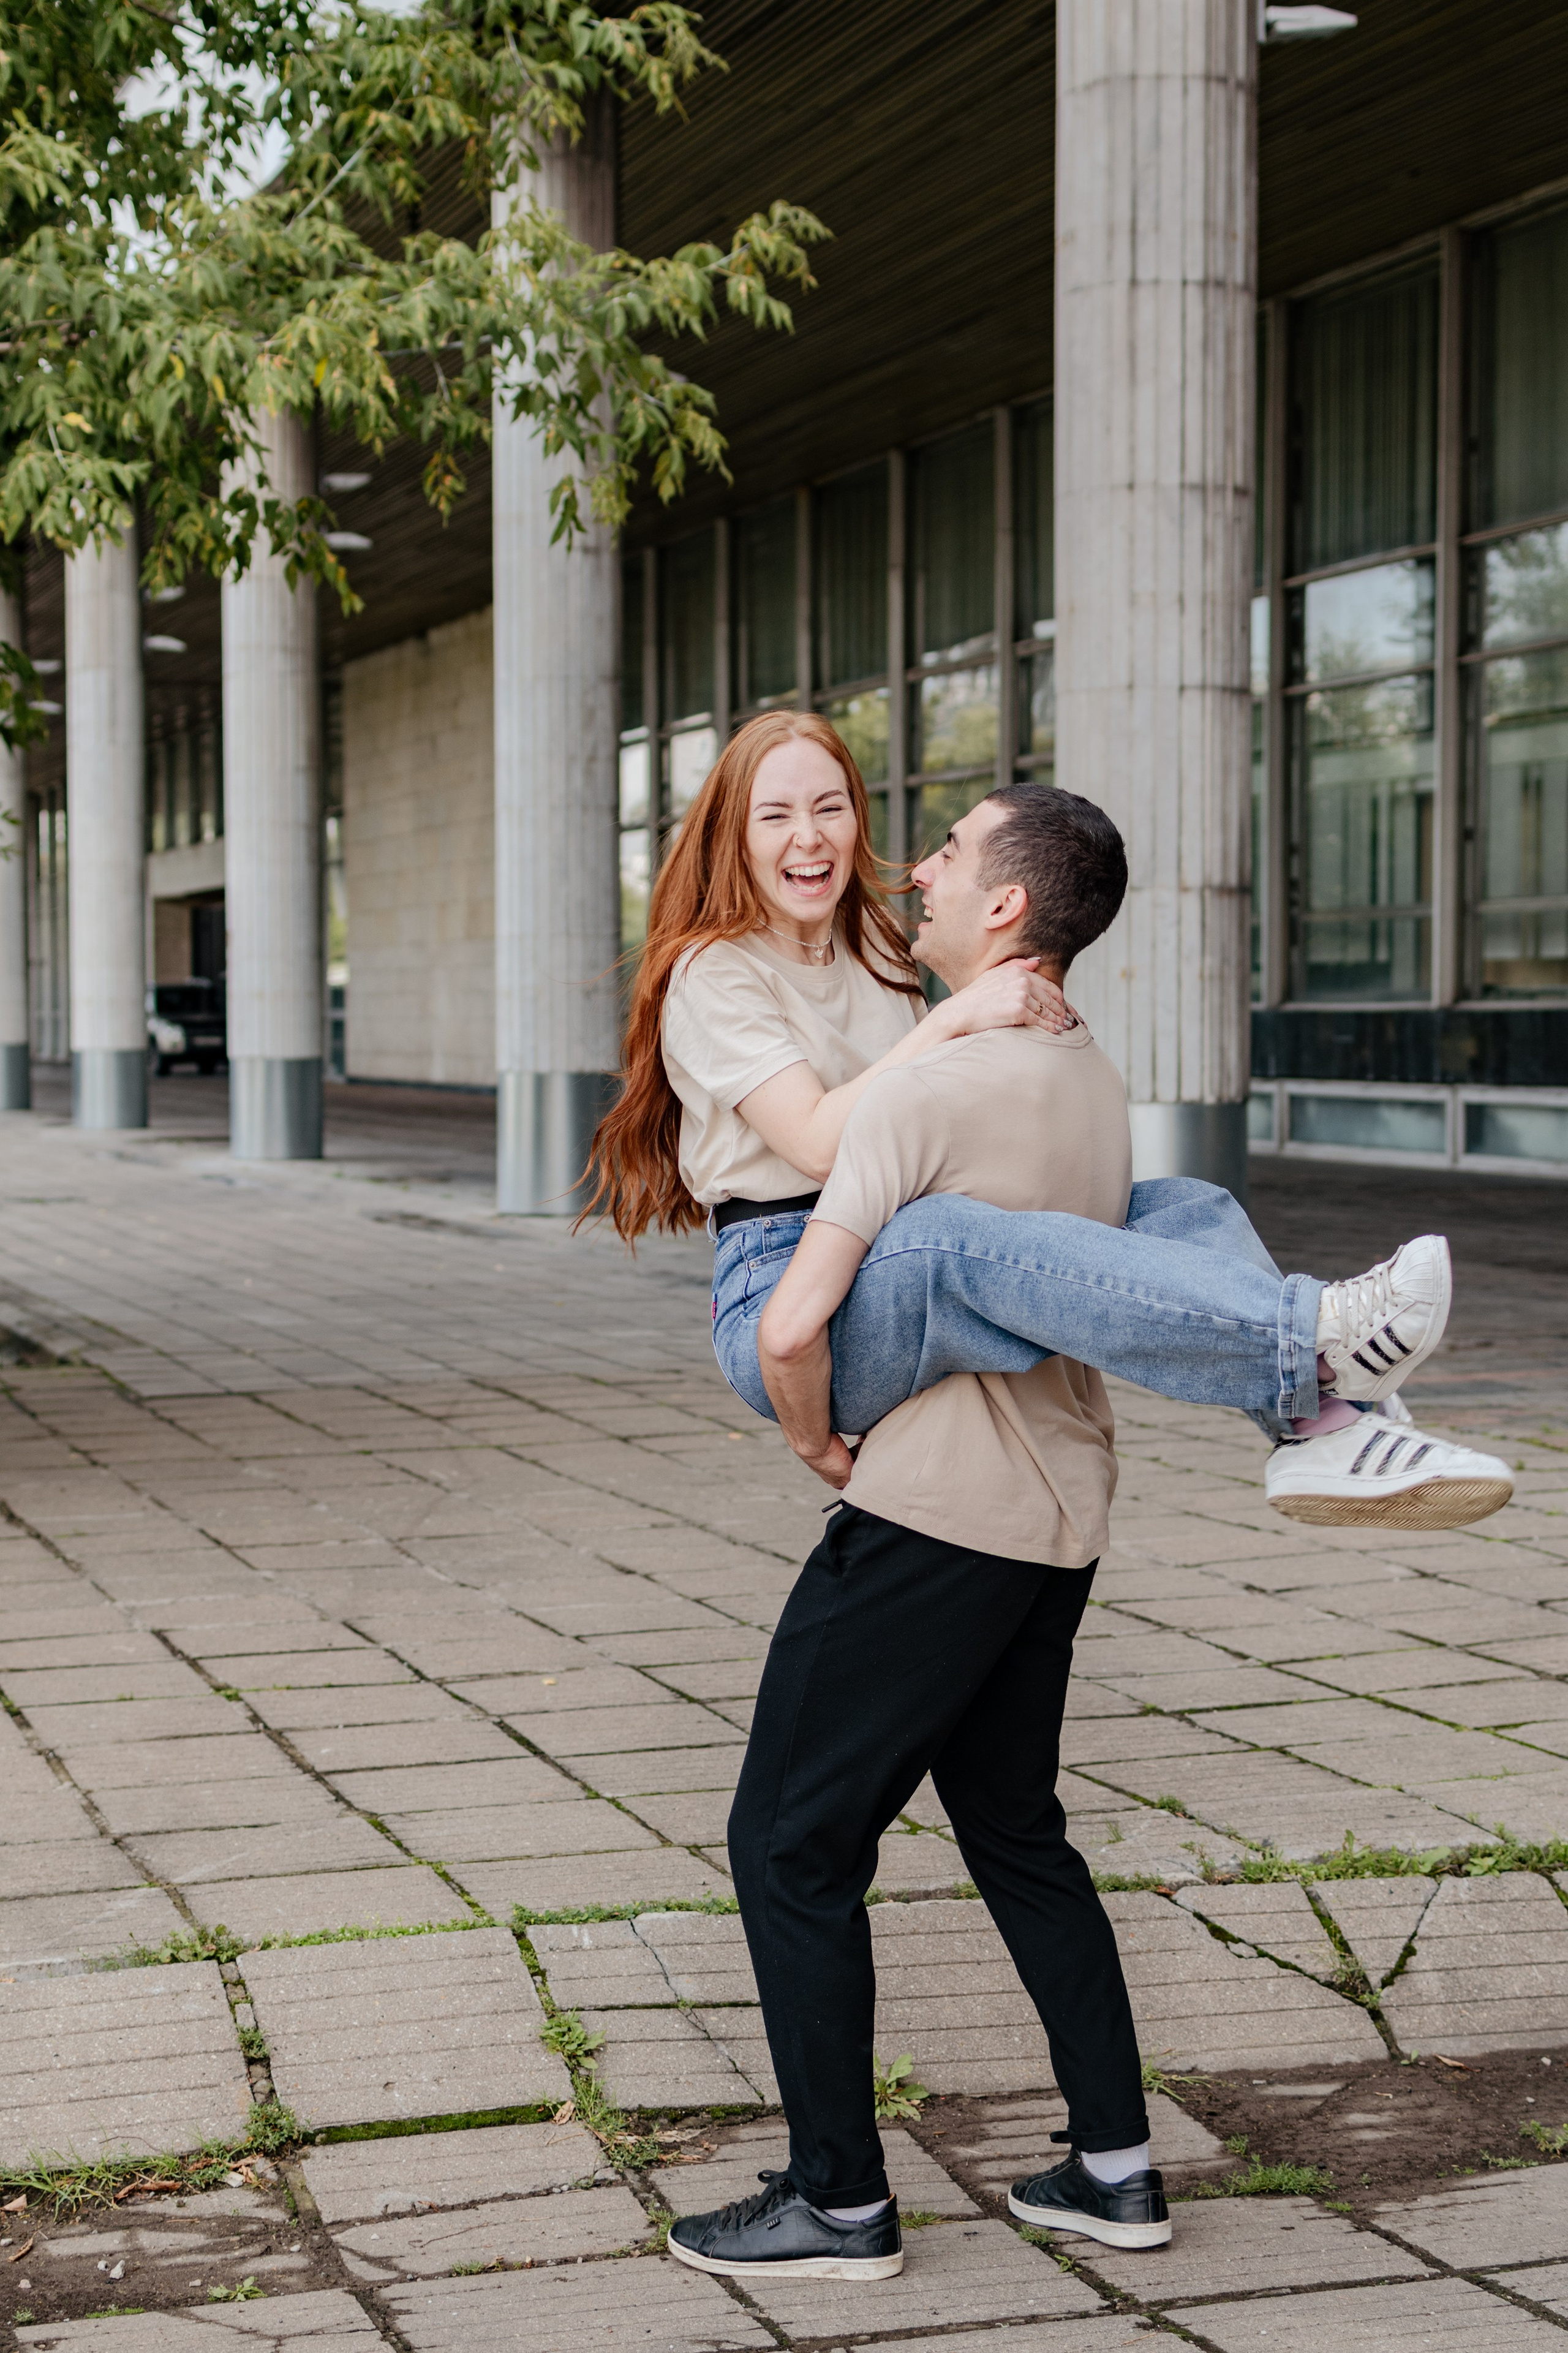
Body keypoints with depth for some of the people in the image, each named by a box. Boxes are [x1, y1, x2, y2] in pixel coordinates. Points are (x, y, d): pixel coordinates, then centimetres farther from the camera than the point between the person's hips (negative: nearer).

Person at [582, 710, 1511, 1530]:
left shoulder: (873, 948, 18)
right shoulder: (712, 975, -5)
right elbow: (817, 1142, -18)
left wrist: (1023, 1014, 6)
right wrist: (959, 1015, -19)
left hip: (908, 1295, 8)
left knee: (1189, 1208, -8)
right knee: (946, 1234, -39)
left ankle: (1323, 1428, -33)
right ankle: (1317, 1336, -48)